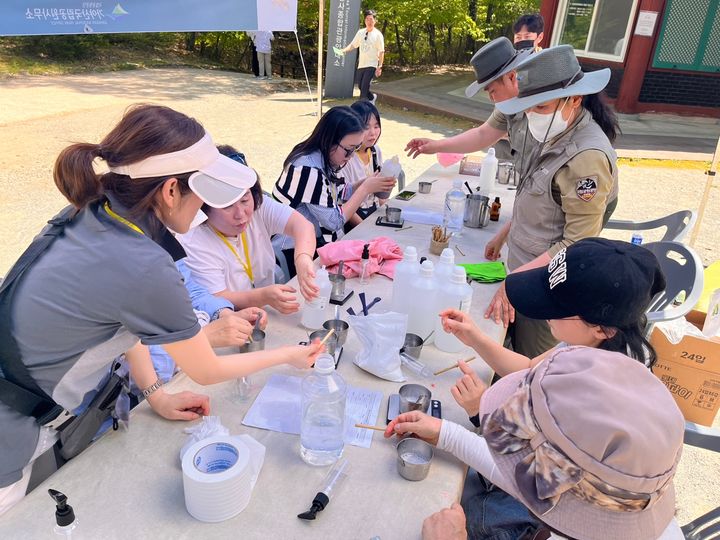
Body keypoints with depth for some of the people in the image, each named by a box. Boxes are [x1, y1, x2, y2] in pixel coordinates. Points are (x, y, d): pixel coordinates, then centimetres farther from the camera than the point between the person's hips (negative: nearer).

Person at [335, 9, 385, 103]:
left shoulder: (378, 34, -6)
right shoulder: (360, 32, 6)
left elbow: (381, 52, -6)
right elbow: (353, 45, 9)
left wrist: (380, 67, -12)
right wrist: (344, 50, -9)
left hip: (371, 65, -6)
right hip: (361, 64, 6)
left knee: (364, 88, -14)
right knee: (360, 87, 16)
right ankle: (372, 97, 42)